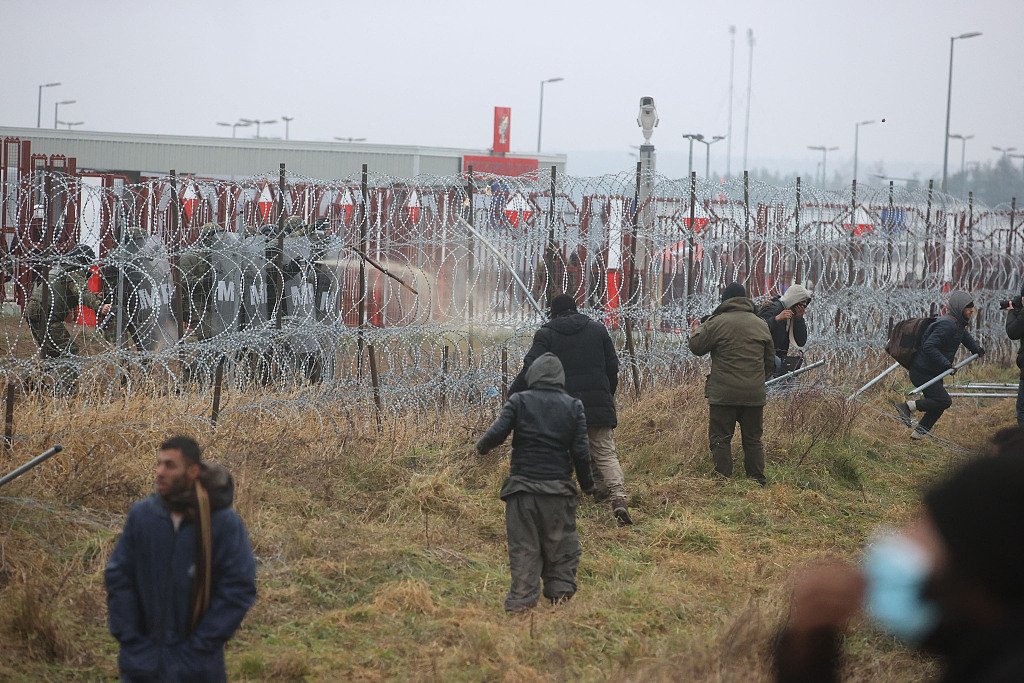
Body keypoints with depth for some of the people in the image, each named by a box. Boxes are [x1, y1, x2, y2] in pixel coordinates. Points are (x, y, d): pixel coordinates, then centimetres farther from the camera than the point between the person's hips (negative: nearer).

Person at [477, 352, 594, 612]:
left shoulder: (518, 401, -1)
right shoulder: (573, 406, 2)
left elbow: (497, 432, -11)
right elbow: (580, 451, -1)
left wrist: (482, 446, 10)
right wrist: (586, 481, 13)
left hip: (523, 488, -1)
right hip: (559, 488, 1)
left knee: (523, 544, 5)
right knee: (560, 542, 15)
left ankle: (522, 598, 4)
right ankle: (560, 588, 15)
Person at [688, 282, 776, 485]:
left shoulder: (717, 323, -6)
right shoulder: (761, 325, 10)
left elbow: (697, 347, 3)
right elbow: (770, 360, 18)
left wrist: (698, 330, 23)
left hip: (723, 393, -4)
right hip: (754, 393, 4)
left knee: (720, 438, 2)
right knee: (753, 438, 11)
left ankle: (723, 478, -2)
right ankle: (757, 478, 10)